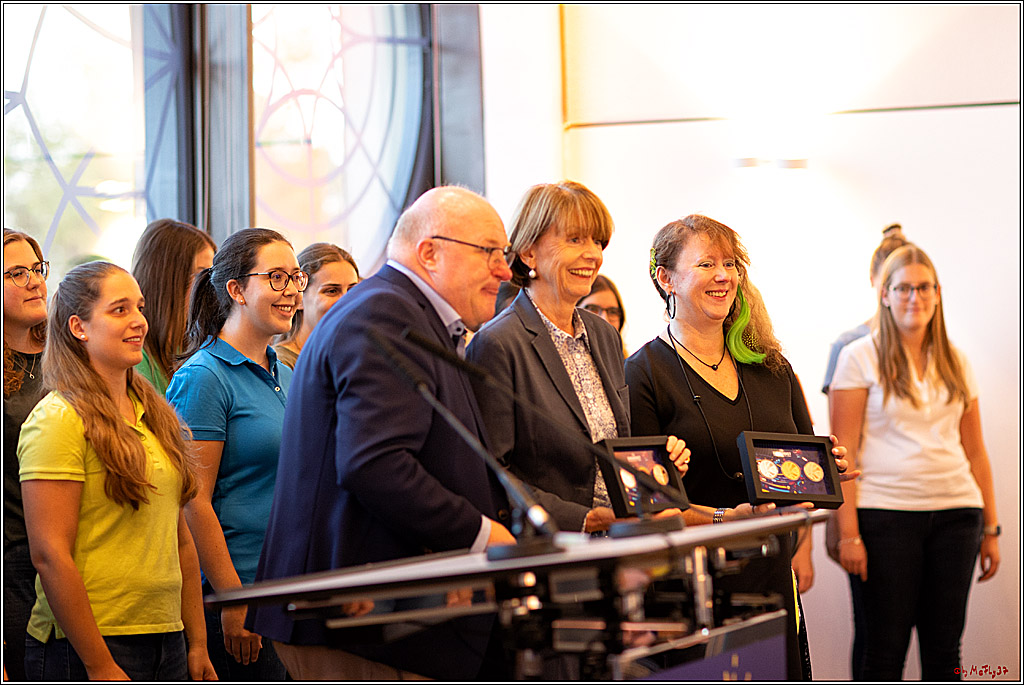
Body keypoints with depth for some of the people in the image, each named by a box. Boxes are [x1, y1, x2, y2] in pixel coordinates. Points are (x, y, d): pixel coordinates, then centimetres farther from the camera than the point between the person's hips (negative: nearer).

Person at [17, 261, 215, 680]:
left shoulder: (155, 414, 14)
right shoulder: (58, 419, -10)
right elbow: (50, 556, -16)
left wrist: (198, 644, 12)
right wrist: (101, 667, -17)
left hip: (166, 642, 7)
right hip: (85, 648, -7)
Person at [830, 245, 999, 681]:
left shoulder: (955, 363, 13)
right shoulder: (860, 357, 0)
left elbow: (975, 452, 16)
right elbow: (843, 452, -5)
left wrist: (991, 528, 12)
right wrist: (848, 532, -12)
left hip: (955, 514, 4)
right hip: (885, 512, -4)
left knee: (944, 649, 6)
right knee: (885, 651, -1)